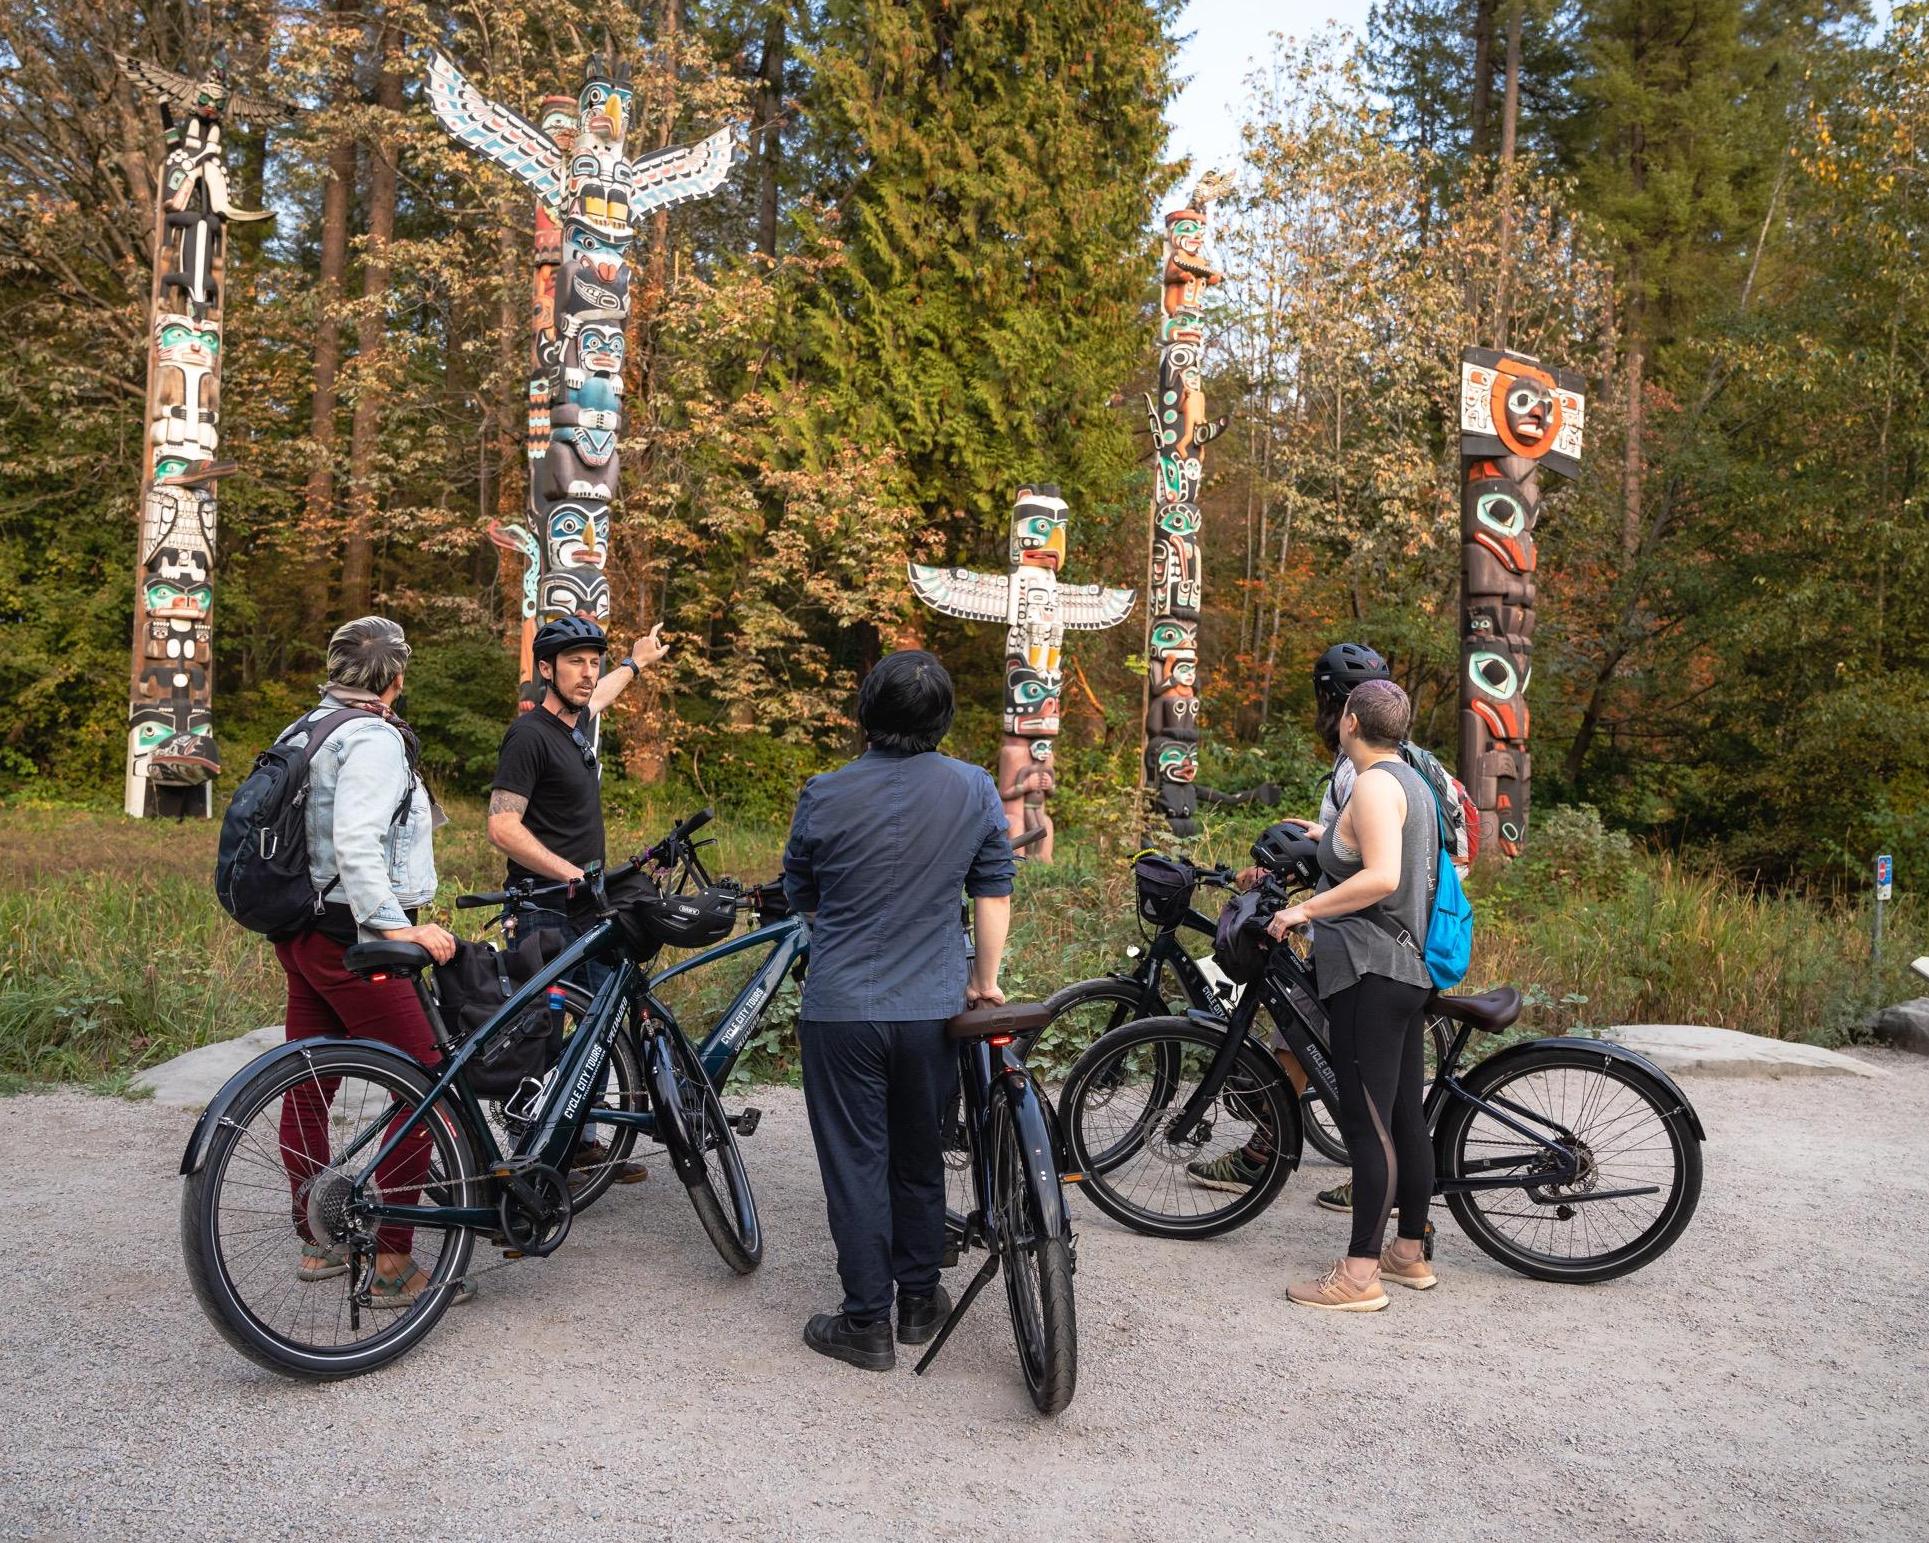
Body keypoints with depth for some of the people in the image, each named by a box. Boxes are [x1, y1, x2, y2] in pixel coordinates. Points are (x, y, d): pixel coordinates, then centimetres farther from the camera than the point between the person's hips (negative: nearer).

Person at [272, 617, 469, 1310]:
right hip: (349, 937, -10)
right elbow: (356, 844, -26)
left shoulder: (301, 731, 15)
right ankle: (392, 1265, -5)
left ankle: (317, 1241, 28)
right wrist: (398, 928, -29)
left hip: (298, 932, 10)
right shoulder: (375, 738, -15)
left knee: (308, 1089, 15)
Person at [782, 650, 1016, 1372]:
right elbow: (994, 893, 3)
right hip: (935, 1008, 3)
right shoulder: (976, 791, -3)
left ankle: (866, 1324, 13)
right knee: (919, 1157, 18)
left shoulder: (825, 796, -8)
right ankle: (919, 1299, 30)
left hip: (842, 1009, -2)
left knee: (856, 1163, 7)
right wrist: (985, 980, 15)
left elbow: (802, 896, 6)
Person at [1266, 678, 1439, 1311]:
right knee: (1405, 1116, 15)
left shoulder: (1374, 785, -14)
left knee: (1367, 1122, -8)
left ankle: (1361, 1273, -4)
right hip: (1410, 970, 10)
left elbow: (1381, 877, -26)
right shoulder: (1413, 782, 16)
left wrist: (1305, 908, -19)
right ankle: (1411, 1252, 24)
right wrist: (1324, 837, 37)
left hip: (1368, 972, -10)